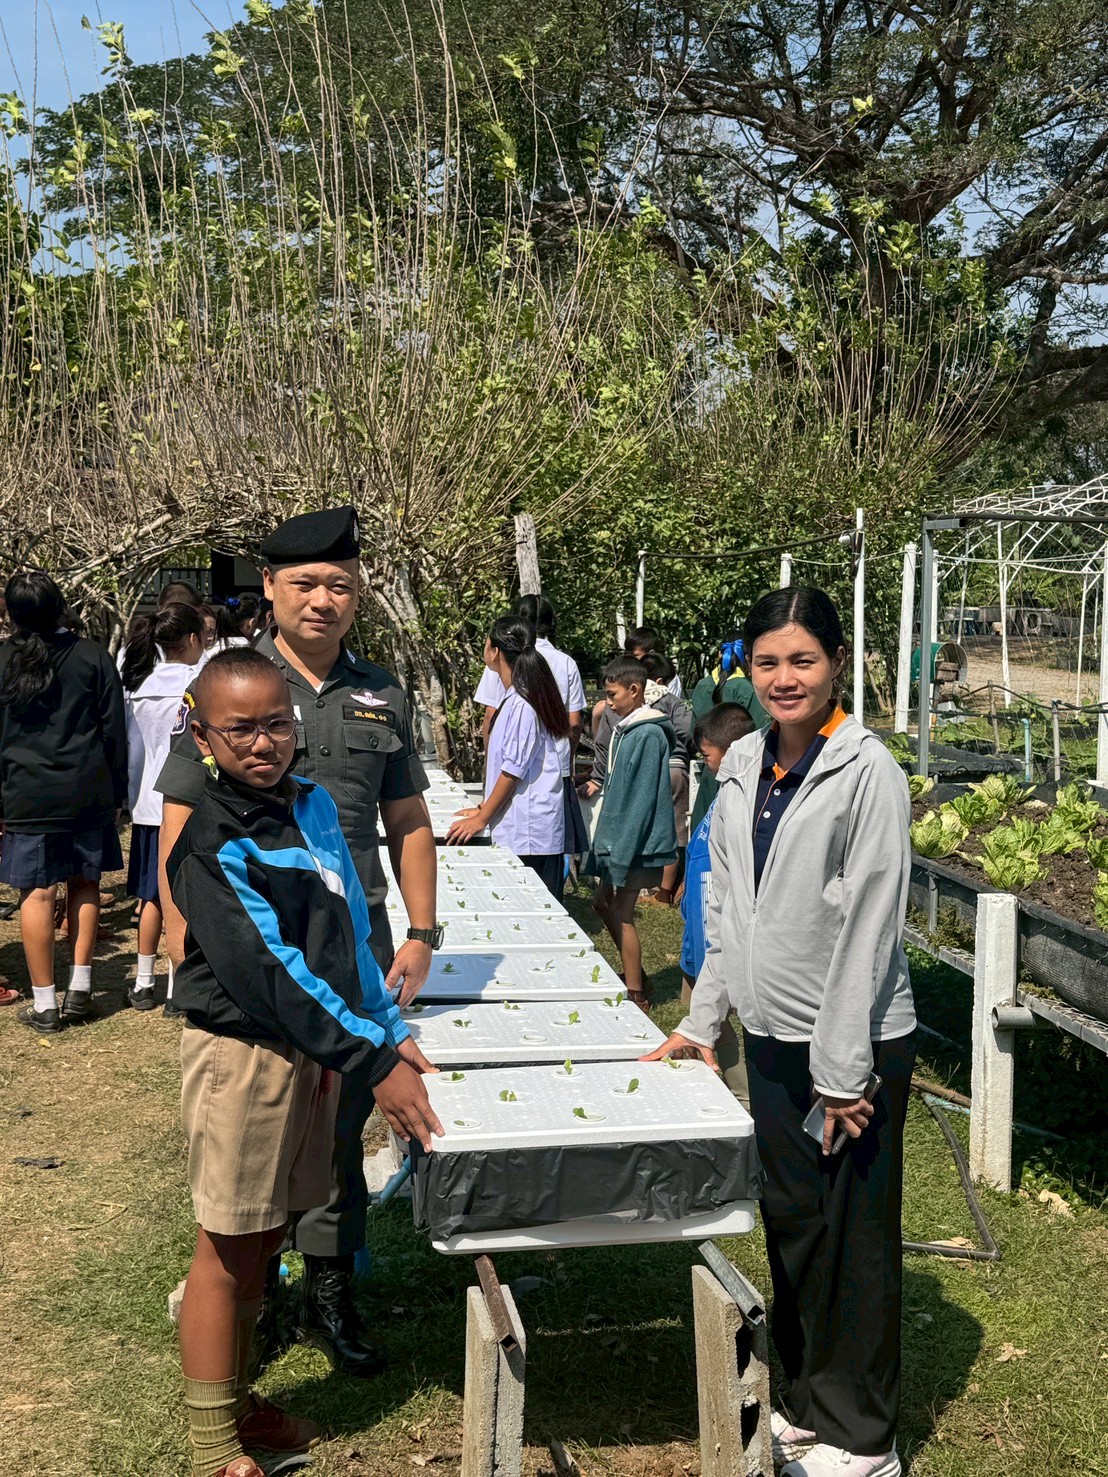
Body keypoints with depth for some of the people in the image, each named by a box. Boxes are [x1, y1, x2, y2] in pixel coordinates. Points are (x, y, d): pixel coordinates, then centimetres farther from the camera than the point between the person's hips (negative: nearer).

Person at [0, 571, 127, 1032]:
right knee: (84, 883, 14)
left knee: (37, 893, 1)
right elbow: (114, 729, 1)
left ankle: (44, 1005, 4)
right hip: (90, 791, 1)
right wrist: (116, 792, 9)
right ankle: (79, 989, 14)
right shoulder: (92, 656, 0)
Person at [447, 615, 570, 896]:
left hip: (526, 835, -9)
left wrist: (481, 819, -10)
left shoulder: (521, 704, -17)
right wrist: (485, 808, 21)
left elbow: (514, 769, -16)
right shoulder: (516, 698, 13)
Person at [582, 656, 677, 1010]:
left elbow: (640, 801, -21)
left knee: (621, 914, -2)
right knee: (603, 903, 17)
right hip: (617, 836, 10)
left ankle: (636, 995, 11)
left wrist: (621, 856, -21)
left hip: (637, 842, -10)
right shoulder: (625, 729, 11)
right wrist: (607, 844, 17)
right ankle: (635, 977, 30)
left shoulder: (648, 735, -18)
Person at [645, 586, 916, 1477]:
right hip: (773, 1038, 7)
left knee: (854, 1237, 6)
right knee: (789, 1224, 17)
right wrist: (703, 1022, 11)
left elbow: (868, 927, -17)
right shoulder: (743, 766, 6)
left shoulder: (867, 772, -15)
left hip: (856, 1046, -7)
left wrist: (844, 1071, -17)